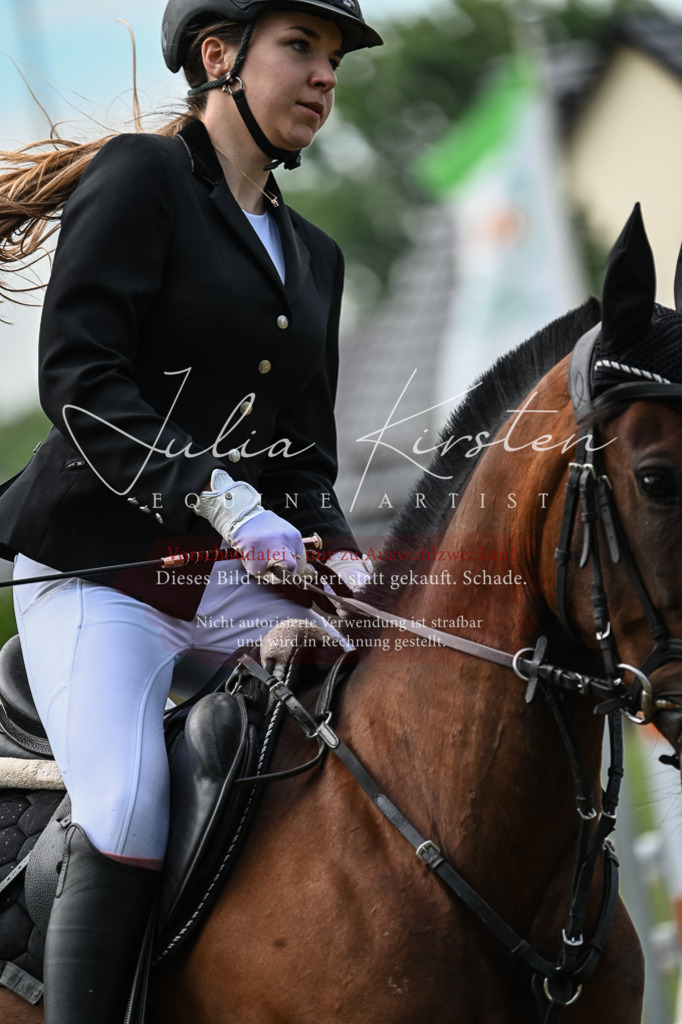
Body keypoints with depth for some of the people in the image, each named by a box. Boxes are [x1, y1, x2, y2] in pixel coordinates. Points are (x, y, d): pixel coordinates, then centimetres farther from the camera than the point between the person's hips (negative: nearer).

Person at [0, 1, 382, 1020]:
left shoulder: (312, 256, 20)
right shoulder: (141, 179, -3)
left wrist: (337, 550, -2)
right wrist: (216, 496, -23)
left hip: (238, 582, 7)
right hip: (100, 564, -7)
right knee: (129, 821, -24)